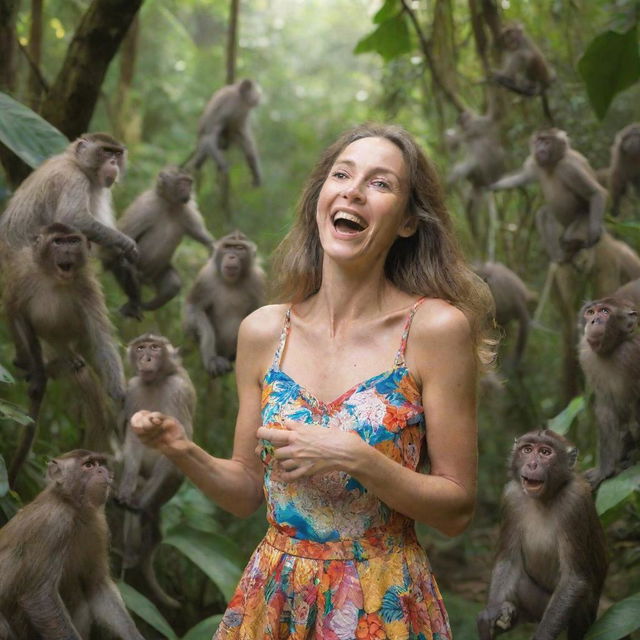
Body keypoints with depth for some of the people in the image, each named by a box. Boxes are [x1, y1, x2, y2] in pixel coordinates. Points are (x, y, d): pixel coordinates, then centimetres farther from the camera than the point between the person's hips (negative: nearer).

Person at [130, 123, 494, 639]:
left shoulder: (437, 327, -13)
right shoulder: (263, 331, -3)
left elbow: (457, 510, -10)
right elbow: (248, 491, 6)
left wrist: (356, 459, -22)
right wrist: (183, 451, -11)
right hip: (274, 598, 3)